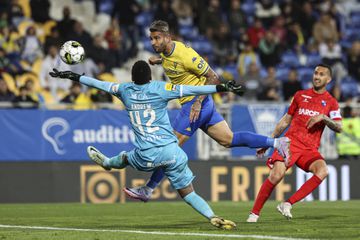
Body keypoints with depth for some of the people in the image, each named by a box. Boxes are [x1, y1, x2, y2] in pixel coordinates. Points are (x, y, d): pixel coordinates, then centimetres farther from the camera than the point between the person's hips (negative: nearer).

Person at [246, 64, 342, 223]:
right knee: (276, 175, -24)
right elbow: (286, 120, 22)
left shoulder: (331, 102, 12)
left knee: (322, 170, -30)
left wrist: (323, 117, -18)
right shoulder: (300, 95, 16)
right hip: (291, 142, 0)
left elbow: (338, 128, 0)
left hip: (310, 149, 0)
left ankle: (288, 204, -26)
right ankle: (254, 213, -10)